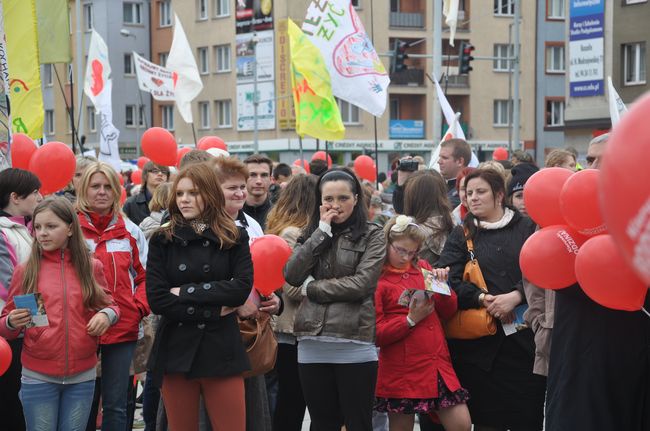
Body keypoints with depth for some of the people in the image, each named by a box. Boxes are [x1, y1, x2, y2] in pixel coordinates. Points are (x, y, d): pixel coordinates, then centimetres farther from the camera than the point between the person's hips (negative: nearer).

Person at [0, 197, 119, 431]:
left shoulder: (92, 267, 3)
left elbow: (107, 304, 16)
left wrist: (108, 314, -7)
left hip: (82, 377, 1)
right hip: (38, 378, -1)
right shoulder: (25, 271, 1)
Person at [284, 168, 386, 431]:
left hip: (355, 346, -4)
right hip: (312, 345, 4)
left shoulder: (372, 236, 2)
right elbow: (292, 276, -1)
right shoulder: (312, 234, 15)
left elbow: (361, 284, -12)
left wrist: (312, 288, -4)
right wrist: (322, 231, -3)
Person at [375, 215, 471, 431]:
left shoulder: (422, 268, 12)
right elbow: (376, 335, -9)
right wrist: (411, 319, -16)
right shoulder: (376, 278, -4)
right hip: (402, 372, -5)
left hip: (438, 364, 5)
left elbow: (448, 312, 14)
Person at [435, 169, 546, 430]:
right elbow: (447, 279, -2)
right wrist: (483, 299, -14)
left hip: (525, 338, 0)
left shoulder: (527, 228, 8)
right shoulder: (462, 235, 11)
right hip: (482, 342, 0)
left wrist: (515, 296, -18)